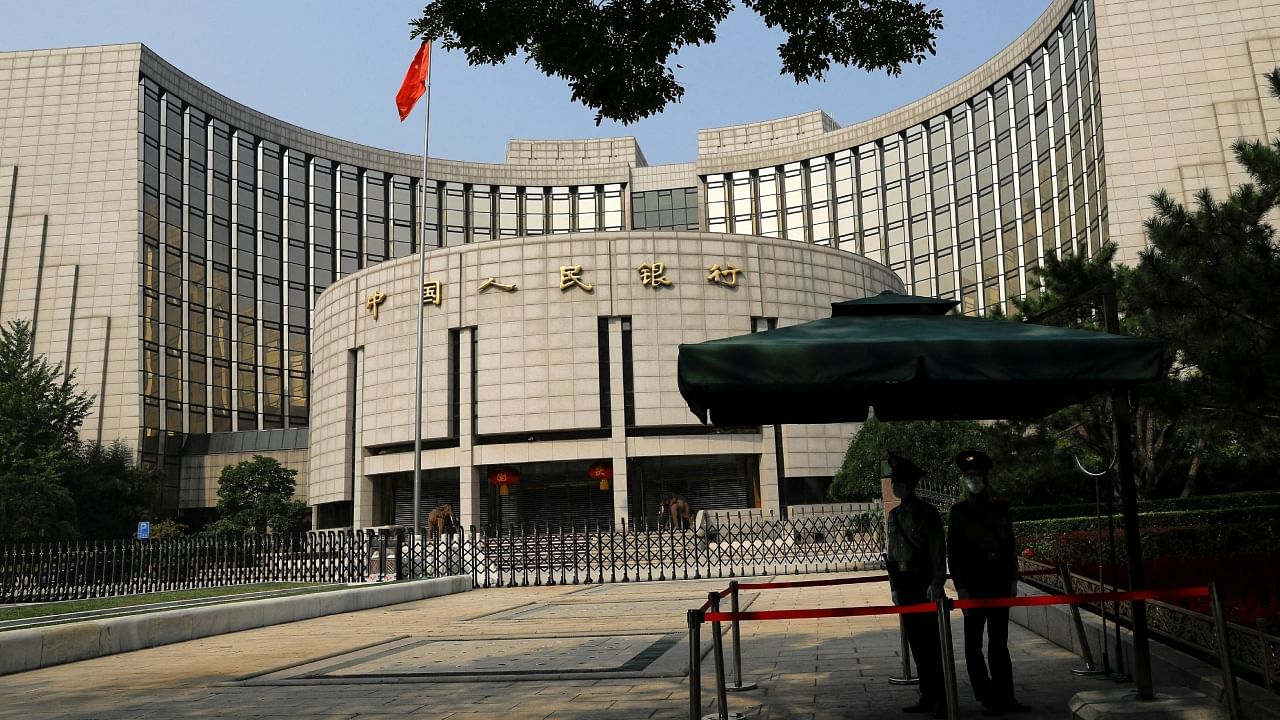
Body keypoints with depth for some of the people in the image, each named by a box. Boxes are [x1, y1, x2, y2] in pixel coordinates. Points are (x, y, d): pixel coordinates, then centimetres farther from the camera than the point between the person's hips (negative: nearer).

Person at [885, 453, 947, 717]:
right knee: (916, 643, 10)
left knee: (932, 643, -3)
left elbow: (938, 551, -11)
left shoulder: (927, 513, -7)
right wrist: (894, 586, 15)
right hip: (904, 585, 7)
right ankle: (927, 697, 18)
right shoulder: (895, 516, 12)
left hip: (925, 584, -7)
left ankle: (943, 699, 3)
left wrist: (936, 582, -18)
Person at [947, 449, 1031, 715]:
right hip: (973, 586, -3)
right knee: (974, 644, 2)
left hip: (1000, 584, 3)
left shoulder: (1000, 508, 7)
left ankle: (1005, 697, 13)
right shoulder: (959, 511, -2)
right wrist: (960, 587, -9)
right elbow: (953, 551, -4)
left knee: (999, 643, 8)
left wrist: (1012, 580, 6)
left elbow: (1010, 545, 11)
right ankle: (988, 698, 10)